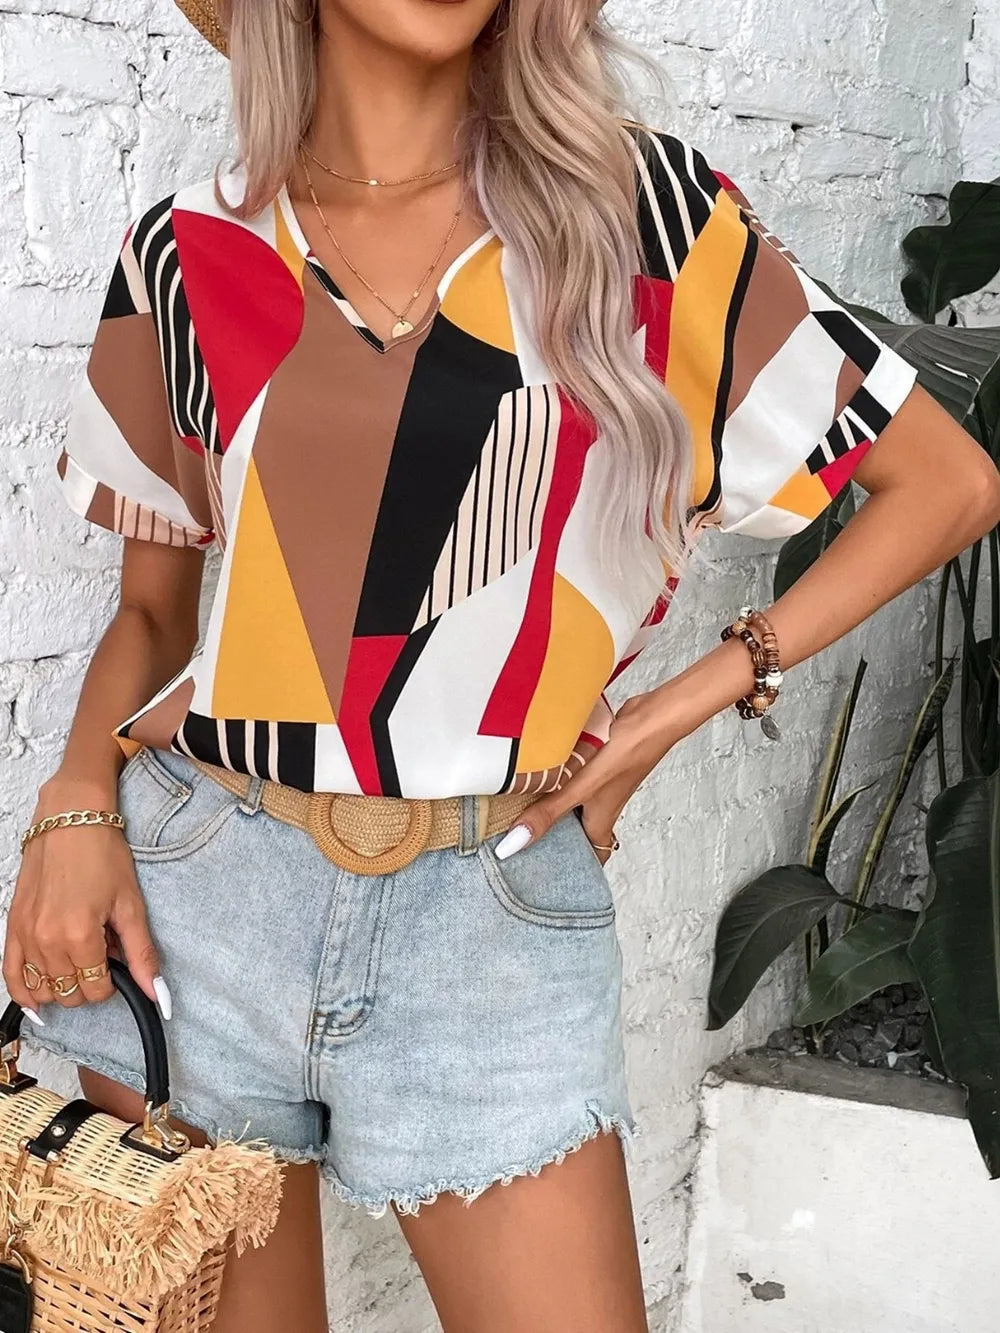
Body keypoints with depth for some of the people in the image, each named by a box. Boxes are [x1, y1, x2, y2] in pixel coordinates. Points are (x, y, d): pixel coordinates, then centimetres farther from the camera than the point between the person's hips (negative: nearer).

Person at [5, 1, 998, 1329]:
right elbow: (153, 604, 12)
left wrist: (685, 702, -3)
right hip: (194, 887, 2)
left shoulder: (636, 206, -1)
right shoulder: (186, 256, 4)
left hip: (494, 915, -1)